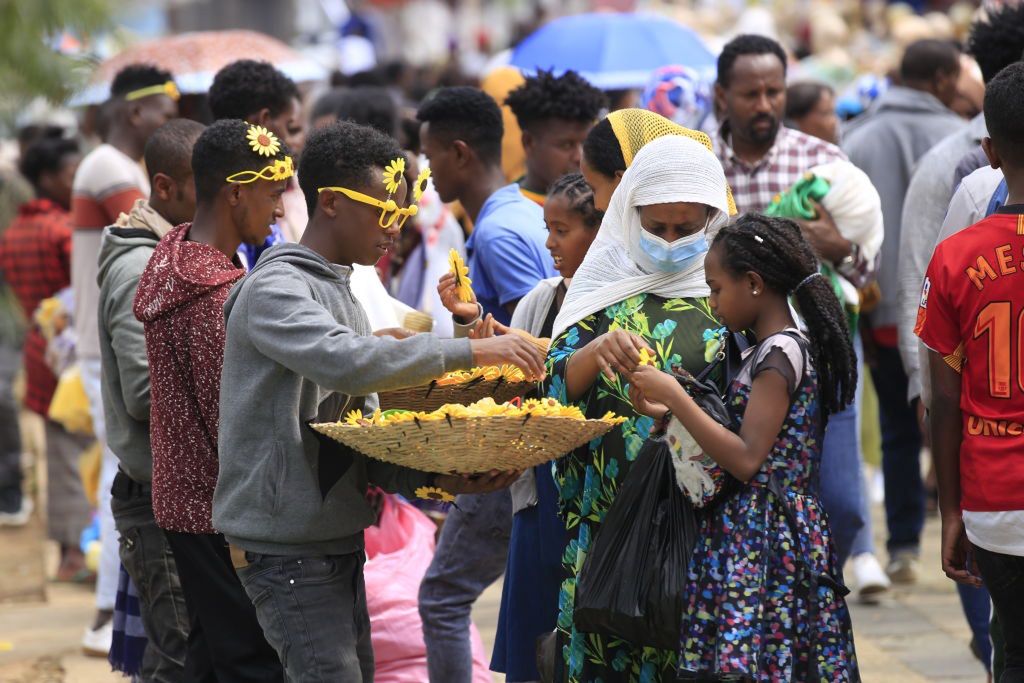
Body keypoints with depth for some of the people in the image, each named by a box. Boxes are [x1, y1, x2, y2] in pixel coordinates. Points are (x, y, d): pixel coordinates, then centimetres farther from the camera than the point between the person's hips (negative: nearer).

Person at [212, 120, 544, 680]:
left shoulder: (341, 296, 18)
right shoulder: (275, 290, -10)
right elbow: (348, 361, -30)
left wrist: (438, 478, -4)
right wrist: (471, 350, -25)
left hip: (338, 544, 9)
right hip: (286, 548, -9)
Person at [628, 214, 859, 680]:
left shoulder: (780, 353, -14)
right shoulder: (776, 350, 15)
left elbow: (746, 460, -20)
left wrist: (675, 396, -17)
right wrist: (666, 414, 11)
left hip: (764, 540, -9)